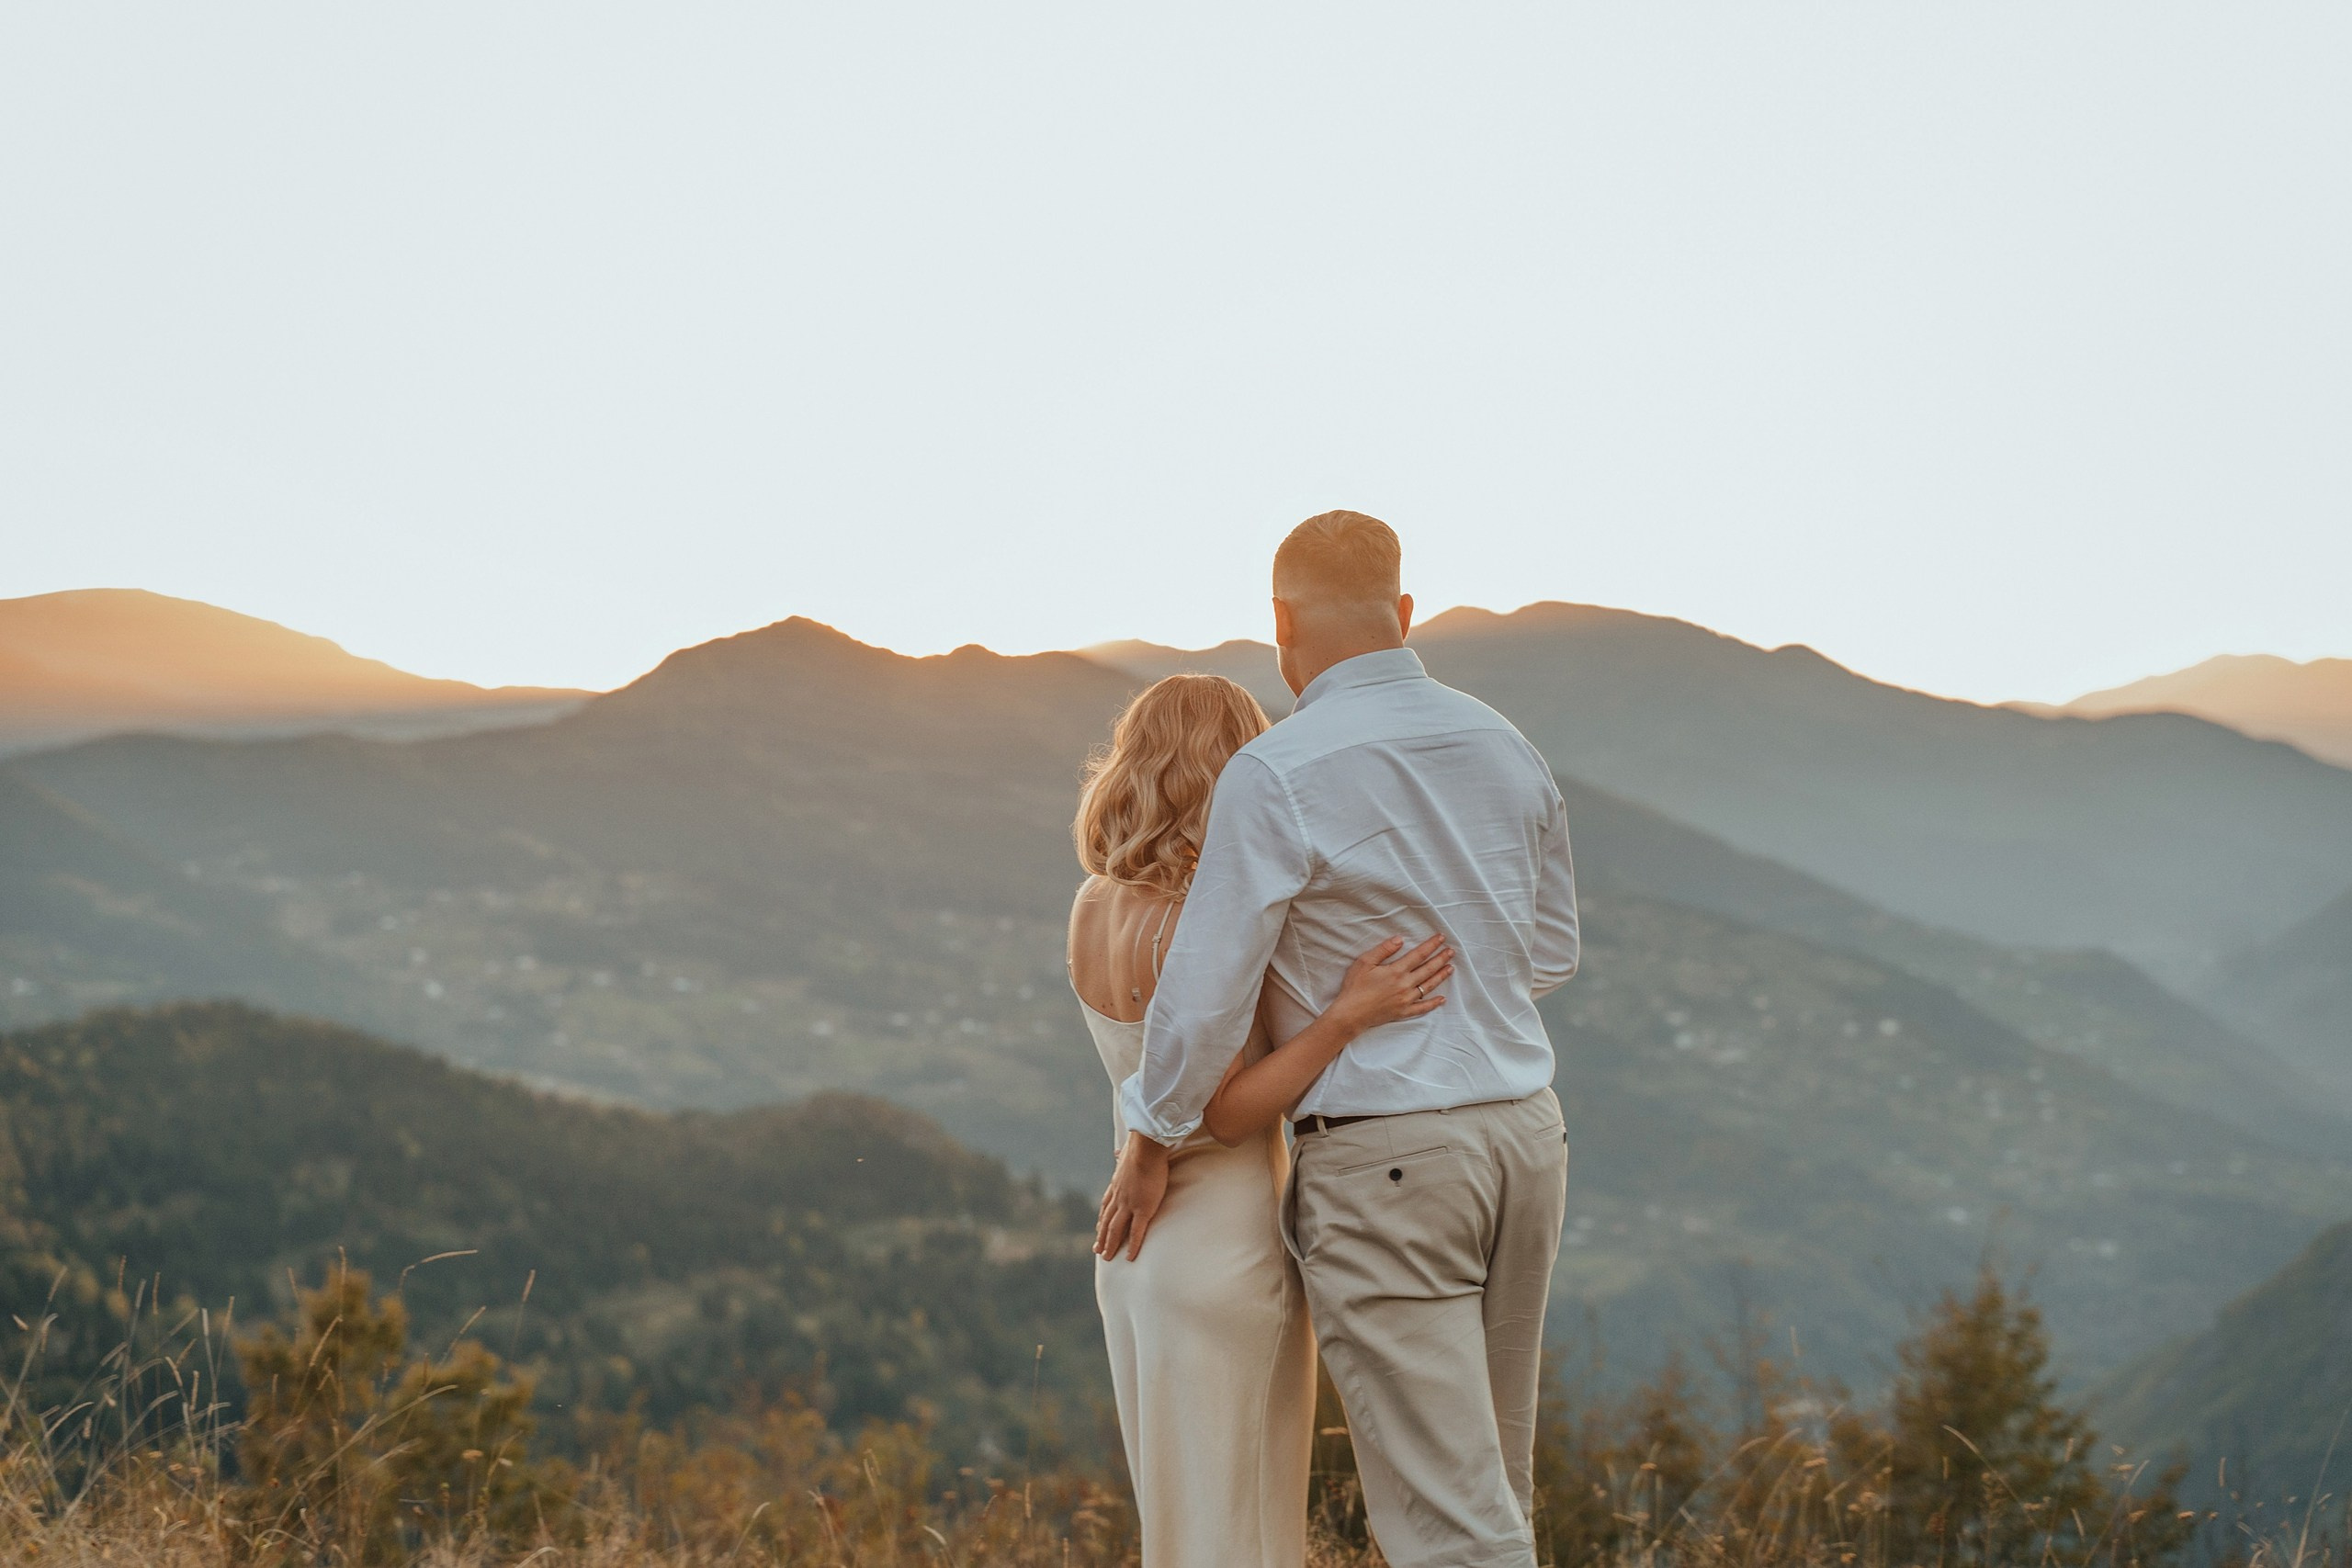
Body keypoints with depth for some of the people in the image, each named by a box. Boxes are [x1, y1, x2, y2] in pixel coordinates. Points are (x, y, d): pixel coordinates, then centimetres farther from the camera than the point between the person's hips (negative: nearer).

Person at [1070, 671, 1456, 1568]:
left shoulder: (1098, 906, 3)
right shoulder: (1190, 928, -21)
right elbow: (1228, 1112, -22)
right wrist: (1350, 1016, -29)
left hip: (1141, 1244, 9)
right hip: (1228, 1251, -8)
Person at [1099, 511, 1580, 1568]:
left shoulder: (1276, 776, -13)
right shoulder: (1506, 749, 7)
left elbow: (1206, 989, -12)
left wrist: (1151, 1145, 3)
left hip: (1382, 1162, -7)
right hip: (1523, 1133, 7)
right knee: (1485, 1479, 19)